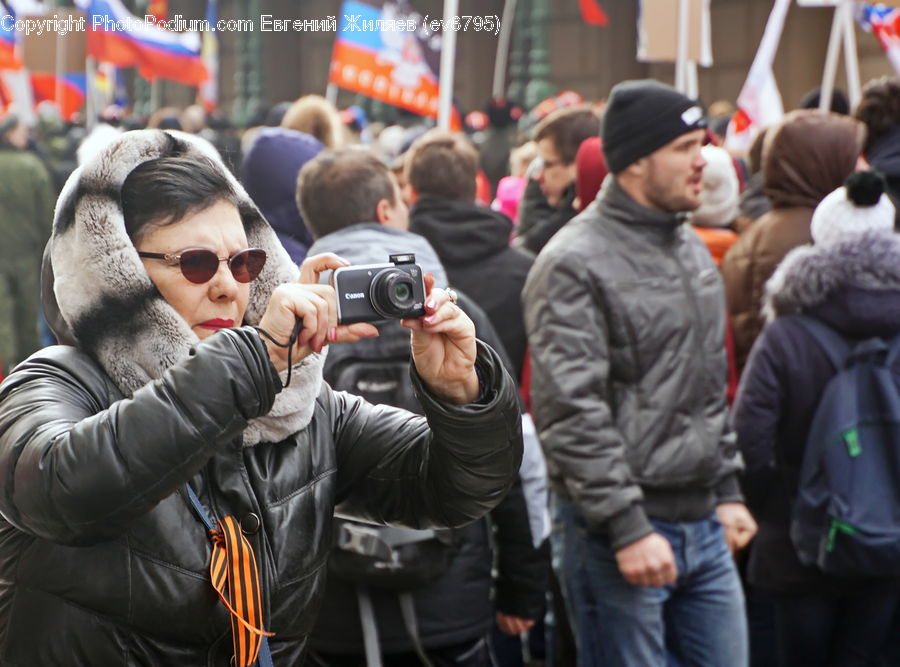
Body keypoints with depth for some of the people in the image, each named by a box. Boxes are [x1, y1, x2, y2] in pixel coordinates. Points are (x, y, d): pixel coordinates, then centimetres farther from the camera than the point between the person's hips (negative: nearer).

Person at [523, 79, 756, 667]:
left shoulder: (692, 249, 14)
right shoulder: (574, 265, -14)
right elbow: (572, 414, -19)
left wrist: (728, 491, 17)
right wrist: (627, 528, -20)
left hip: (703, 525, 8)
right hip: (618, 531, -8)